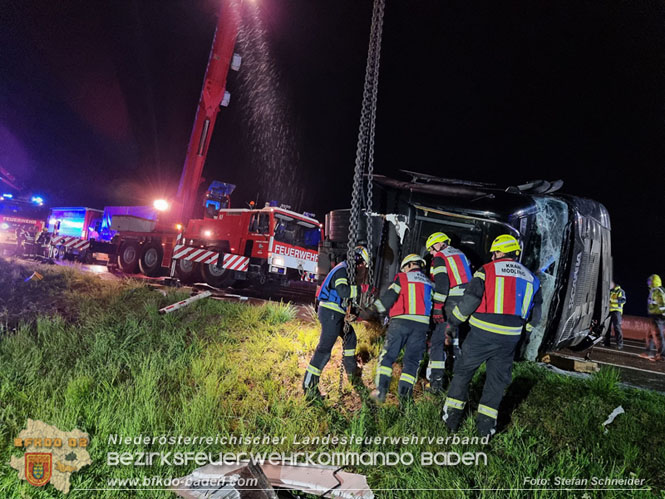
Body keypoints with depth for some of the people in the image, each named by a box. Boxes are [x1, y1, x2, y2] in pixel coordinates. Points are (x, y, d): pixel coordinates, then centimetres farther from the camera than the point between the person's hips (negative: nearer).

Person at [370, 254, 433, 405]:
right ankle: (404, 396, 4)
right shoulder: (429, 283, 20)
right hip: (422, 324, 4)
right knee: (412, 361, 9)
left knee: (387, 356, 5)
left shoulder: (402, 278, 5)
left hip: (401, 321, -3)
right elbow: (432, 304, 20)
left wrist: (375, 309, 8)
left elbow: (389, 297, -4)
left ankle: (381, 391, -2)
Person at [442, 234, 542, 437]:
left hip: (482, 333, -3)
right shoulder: (530, 278, 11)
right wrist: (527, 330, 34)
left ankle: (452, 417, 14)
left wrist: (455, 318, 4)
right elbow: (535, 310, 18)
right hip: (509, 338, 4)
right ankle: (485, 424, 13)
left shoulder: (487, 270, -5)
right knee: (497, 379, 14)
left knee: (463, 372, 10)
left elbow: (471, 299, -12)